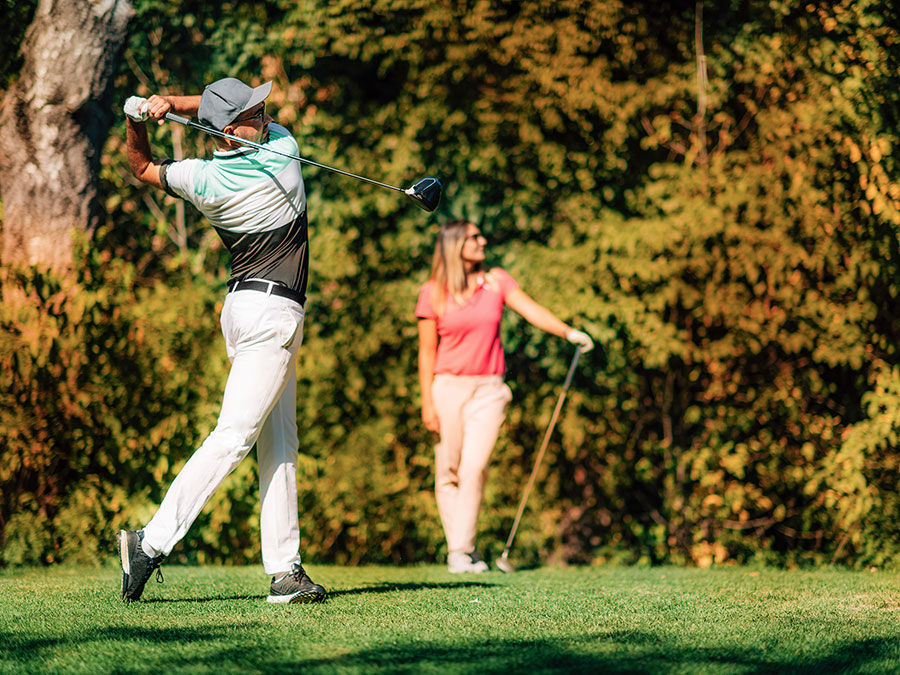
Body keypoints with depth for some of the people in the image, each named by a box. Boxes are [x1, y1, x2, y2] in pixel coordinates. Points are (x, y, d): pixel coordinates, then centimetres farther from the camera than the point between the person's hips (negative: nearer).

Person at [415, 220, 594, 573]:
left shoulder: (496, 281, 5)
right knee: (449, 472, 0)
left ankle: (462, 550, -10)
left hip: (488, 389, 1)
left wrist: (567, 331, -25)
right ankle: (457, 550, 10)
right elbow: (427, 351, -1)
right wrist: (427, 403, -6)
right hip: (447, 386, -1)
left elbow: (530, 309, -8)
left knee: (474, 468, -13)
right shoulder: (433, 292, -1)